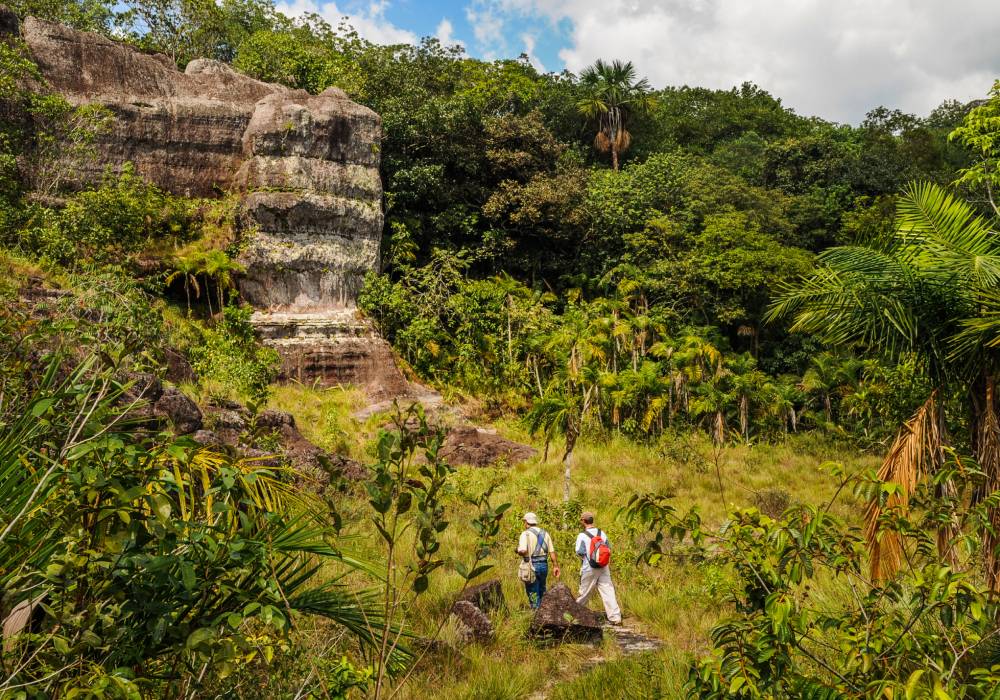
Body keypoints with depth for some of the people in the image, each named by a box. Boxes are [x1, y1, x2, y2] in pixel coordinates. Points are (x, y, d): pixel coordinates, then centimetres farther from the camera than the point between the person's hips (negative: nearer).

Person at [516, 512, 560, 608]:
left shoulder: (526, 533, -9)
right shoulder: (545, 533, 9)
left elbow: (523, 551, -22)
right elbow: (552, 551, 6)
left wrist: (518, 550, -1)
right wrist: (555, 566, 8)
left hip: (532, 566, -5)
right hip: (544, 565, 5)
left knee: (533, 593, 3)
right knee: (541, 591, 20)